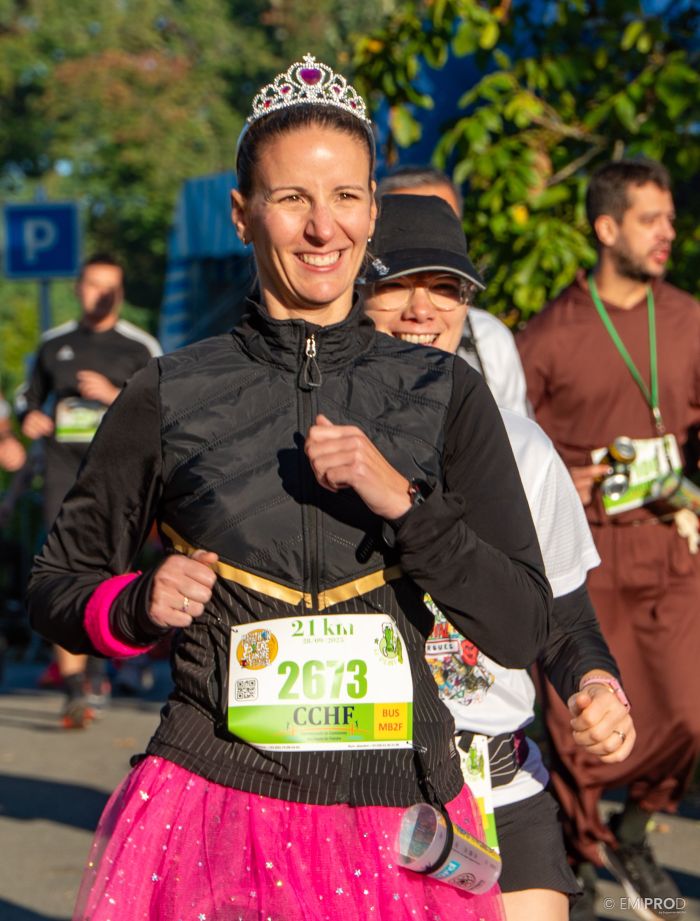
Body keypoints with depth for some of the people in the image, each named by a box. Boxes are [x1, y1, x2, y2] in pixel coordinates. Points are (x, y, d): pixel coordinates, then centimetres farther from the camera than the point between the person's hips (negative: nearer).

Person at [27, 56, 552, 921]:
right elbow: (57, 584, 11)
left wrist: (403, 500, -14)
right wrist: (138, 605, -10)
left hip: (397, 825, 1)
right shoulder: (170, 397, 1)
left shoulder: (447, 396, 3)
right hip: (211, 812, -1)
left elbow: (521, 628, -2)